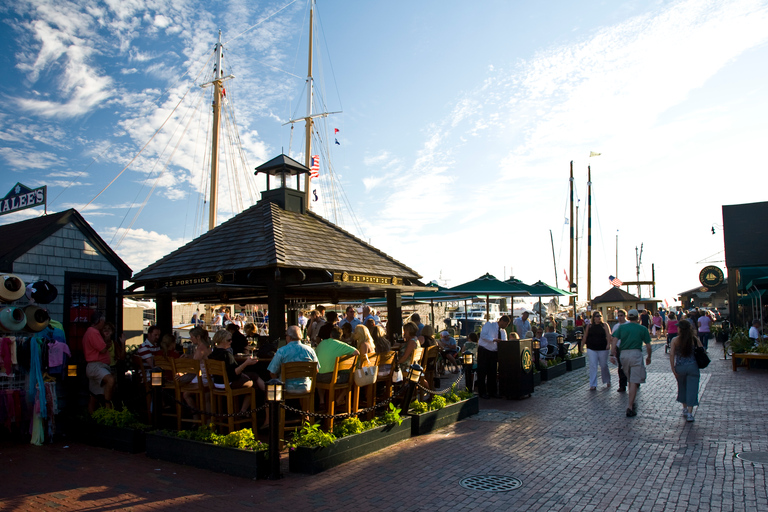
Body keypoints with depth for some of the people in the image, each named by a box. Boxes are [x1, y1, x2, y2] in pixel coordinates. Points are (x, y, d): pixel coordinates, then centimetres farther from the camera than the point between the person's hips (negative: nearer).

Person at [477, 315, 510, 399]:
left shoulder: (503, 332, 9)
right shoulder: (489, 324, -8)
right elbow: (482, 335, -18)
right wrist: (494, 339, -27)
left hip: (494, 352, 6)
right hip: (484, 350, -6)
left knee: (493, 372, 8)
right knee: (482, 372, -3)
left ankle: (492, 392, 18)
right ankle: (482, 393, 5)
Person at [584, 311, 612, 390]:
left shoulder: (604, 325, 1)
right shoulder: (589, 326, 6)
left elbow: (608, 335, -9)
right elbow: (585, 336, 11)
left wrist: (608, 344, -22)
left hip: (603, 349, -1)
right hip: (591, 349, 1)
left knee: (604, 366, 8)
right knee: (592, 366, -4)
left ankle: (608, 381, 31)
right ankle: (593, 385, -1)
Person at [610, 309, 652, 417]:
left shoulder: (621, 327, 8)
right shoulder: (643, 329, 3)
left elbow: (614, 340, -2)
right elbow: (648, 345, 3)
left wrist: (612, 354, -2)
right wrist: (649, 357, 17)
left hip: (624, 354, 4)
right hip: (636, 354, -4)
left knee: (630, 380, 21)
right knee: (634, 382, -4)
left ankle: (632, 402, 32)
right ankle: (630, 407, -9)